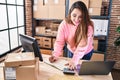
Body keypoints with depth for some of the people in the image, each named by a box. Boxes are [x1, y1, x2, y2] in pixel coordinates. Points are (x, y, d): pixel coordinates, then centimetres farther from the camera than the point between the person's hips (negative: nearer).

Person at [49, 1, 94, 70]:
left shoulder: (88, 26, -31)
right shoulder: (64, 24, -24)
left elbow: (83, 45, -39)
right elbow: (59, 42, -25)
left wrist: (75, 60, -51)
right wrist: (55, 55, -41)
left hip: (86, 53, -2)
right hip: (72, 51, 2)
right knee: (71, 67, 21)